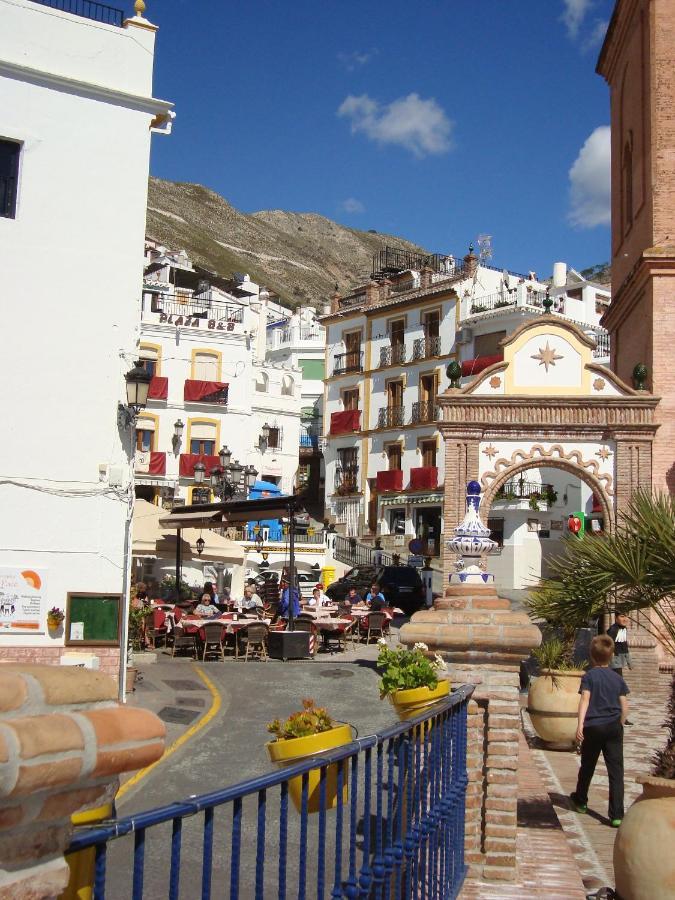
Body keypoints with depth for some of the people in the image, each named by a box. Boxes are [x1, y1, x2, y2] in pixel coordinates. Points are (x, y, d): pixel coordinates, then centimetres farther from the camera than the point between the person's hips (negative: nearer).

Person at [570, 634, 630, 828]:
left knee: (587, 766, 17)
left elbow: (585, 699, -16)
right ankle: (617, 815, -6)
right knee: (616, 770, 0)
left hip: (593, 727, -1)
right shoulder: (618, 678, 5)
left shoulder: (589, 676, -4)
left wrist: (580, 724, -21)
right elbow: (624, 706, 5)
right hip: (614, 727, 2)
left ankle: (581, 801, 37)